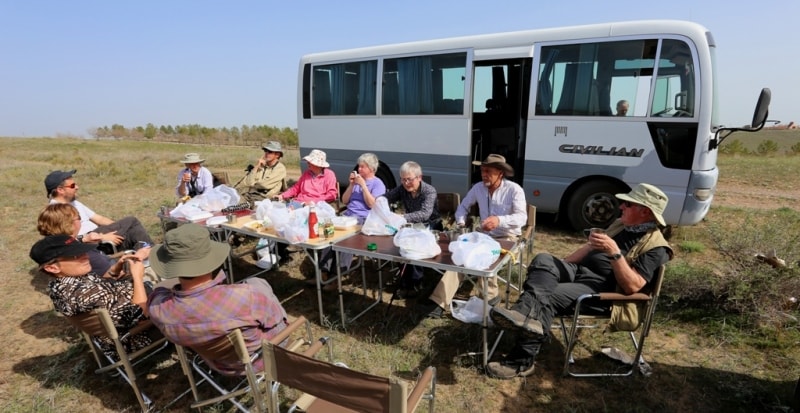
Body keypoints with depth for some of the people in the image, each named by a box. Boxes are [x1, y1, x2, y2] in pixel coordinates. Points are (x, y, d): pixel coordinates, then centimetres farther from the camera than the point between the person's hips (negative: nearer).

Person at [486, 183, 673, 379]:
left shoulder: (655, 247, -6)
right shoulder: (621, 224, 18)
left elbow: (632, 286, -17)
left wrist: (614, 252, -27)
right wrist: (558, 267, 15)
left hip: (601, 290, -7)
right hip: (577, 269, 8)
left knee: (547, 299, -30)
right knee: (543, 260, -24)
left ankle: (520, 361, -26)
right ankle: (528, 313, -49)